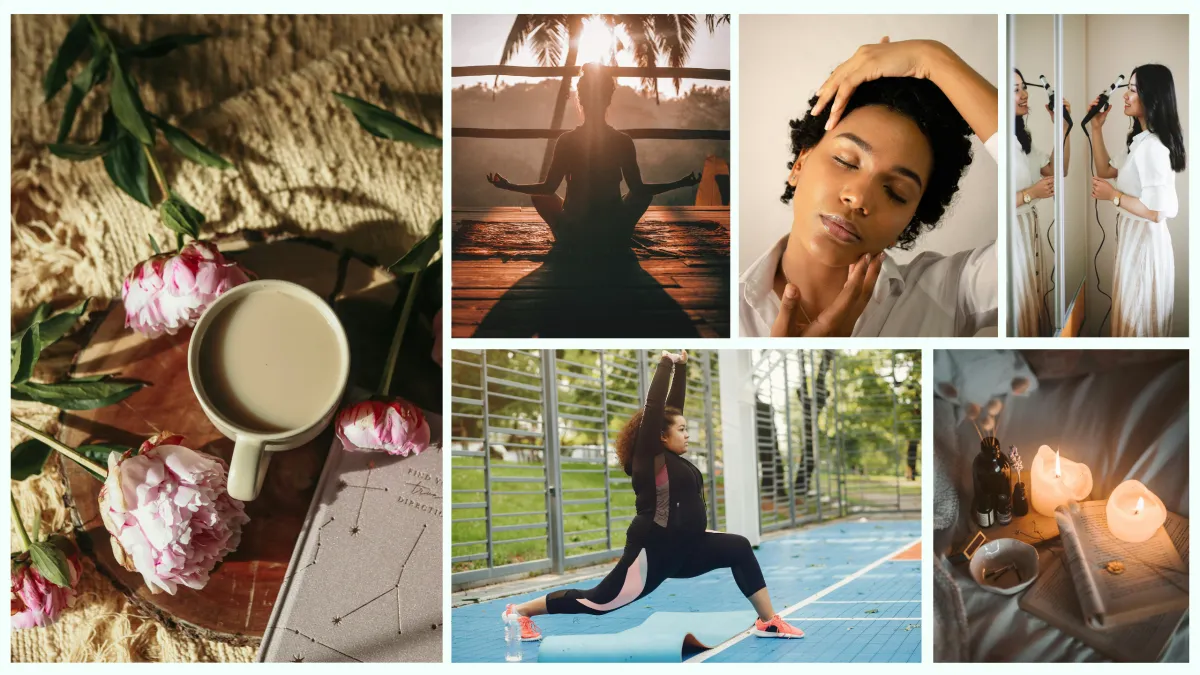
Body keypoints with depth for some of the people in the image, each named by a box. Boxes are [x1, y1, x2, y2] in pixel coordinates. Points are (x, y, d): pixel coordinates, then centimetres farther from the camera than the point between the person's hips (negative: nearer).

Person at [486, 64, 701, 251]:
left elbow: (548, 188, -5)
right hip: (615, 236, 0)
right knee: (645, 193, 27)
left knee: (539, 196, 25)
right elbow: (638, 189, -3)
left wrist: (508, 185, 9)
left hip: (573, 236, 0)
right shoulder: (623, 142, -7)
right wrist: (681, 183, 10)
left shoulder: (566, 141, -9)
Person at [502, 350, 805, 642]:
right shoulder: (651, 459, -14)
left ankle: (768, 622, 3)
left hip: (685, 547, 9)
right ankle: (520, 611, 15)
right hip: (652, 552, -9)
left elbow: (674, 404, 11)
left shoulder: (672, 457, 6)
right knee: (600, 601, 1)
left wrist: (681, 367, 8)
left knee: (739, 549, -2)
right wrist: (666, 364, -15)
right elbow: (654, 406, -21)